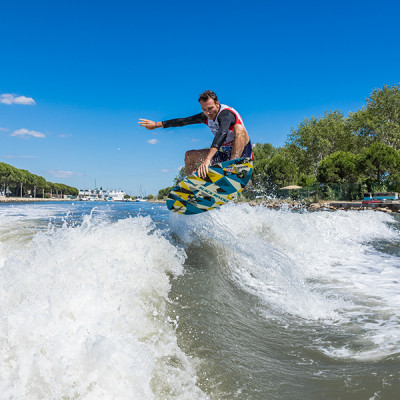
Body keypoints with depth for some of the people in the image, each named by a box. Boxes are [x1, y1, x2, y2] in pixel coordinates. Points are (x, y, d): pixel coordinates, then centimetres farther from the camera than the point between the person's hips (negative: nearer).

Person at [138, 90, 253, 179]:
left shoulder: (226, 113, -26)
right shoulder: (206, 117, -1)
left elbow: (222, 133, -45)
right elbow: (183, 121, 7)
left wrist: (208, 159, -58)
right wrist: (157, 124, 8)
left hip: (242, 153, -8)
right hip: (225, 154, 8)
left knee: (238, 127, -35)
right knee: (190, 156, 5)